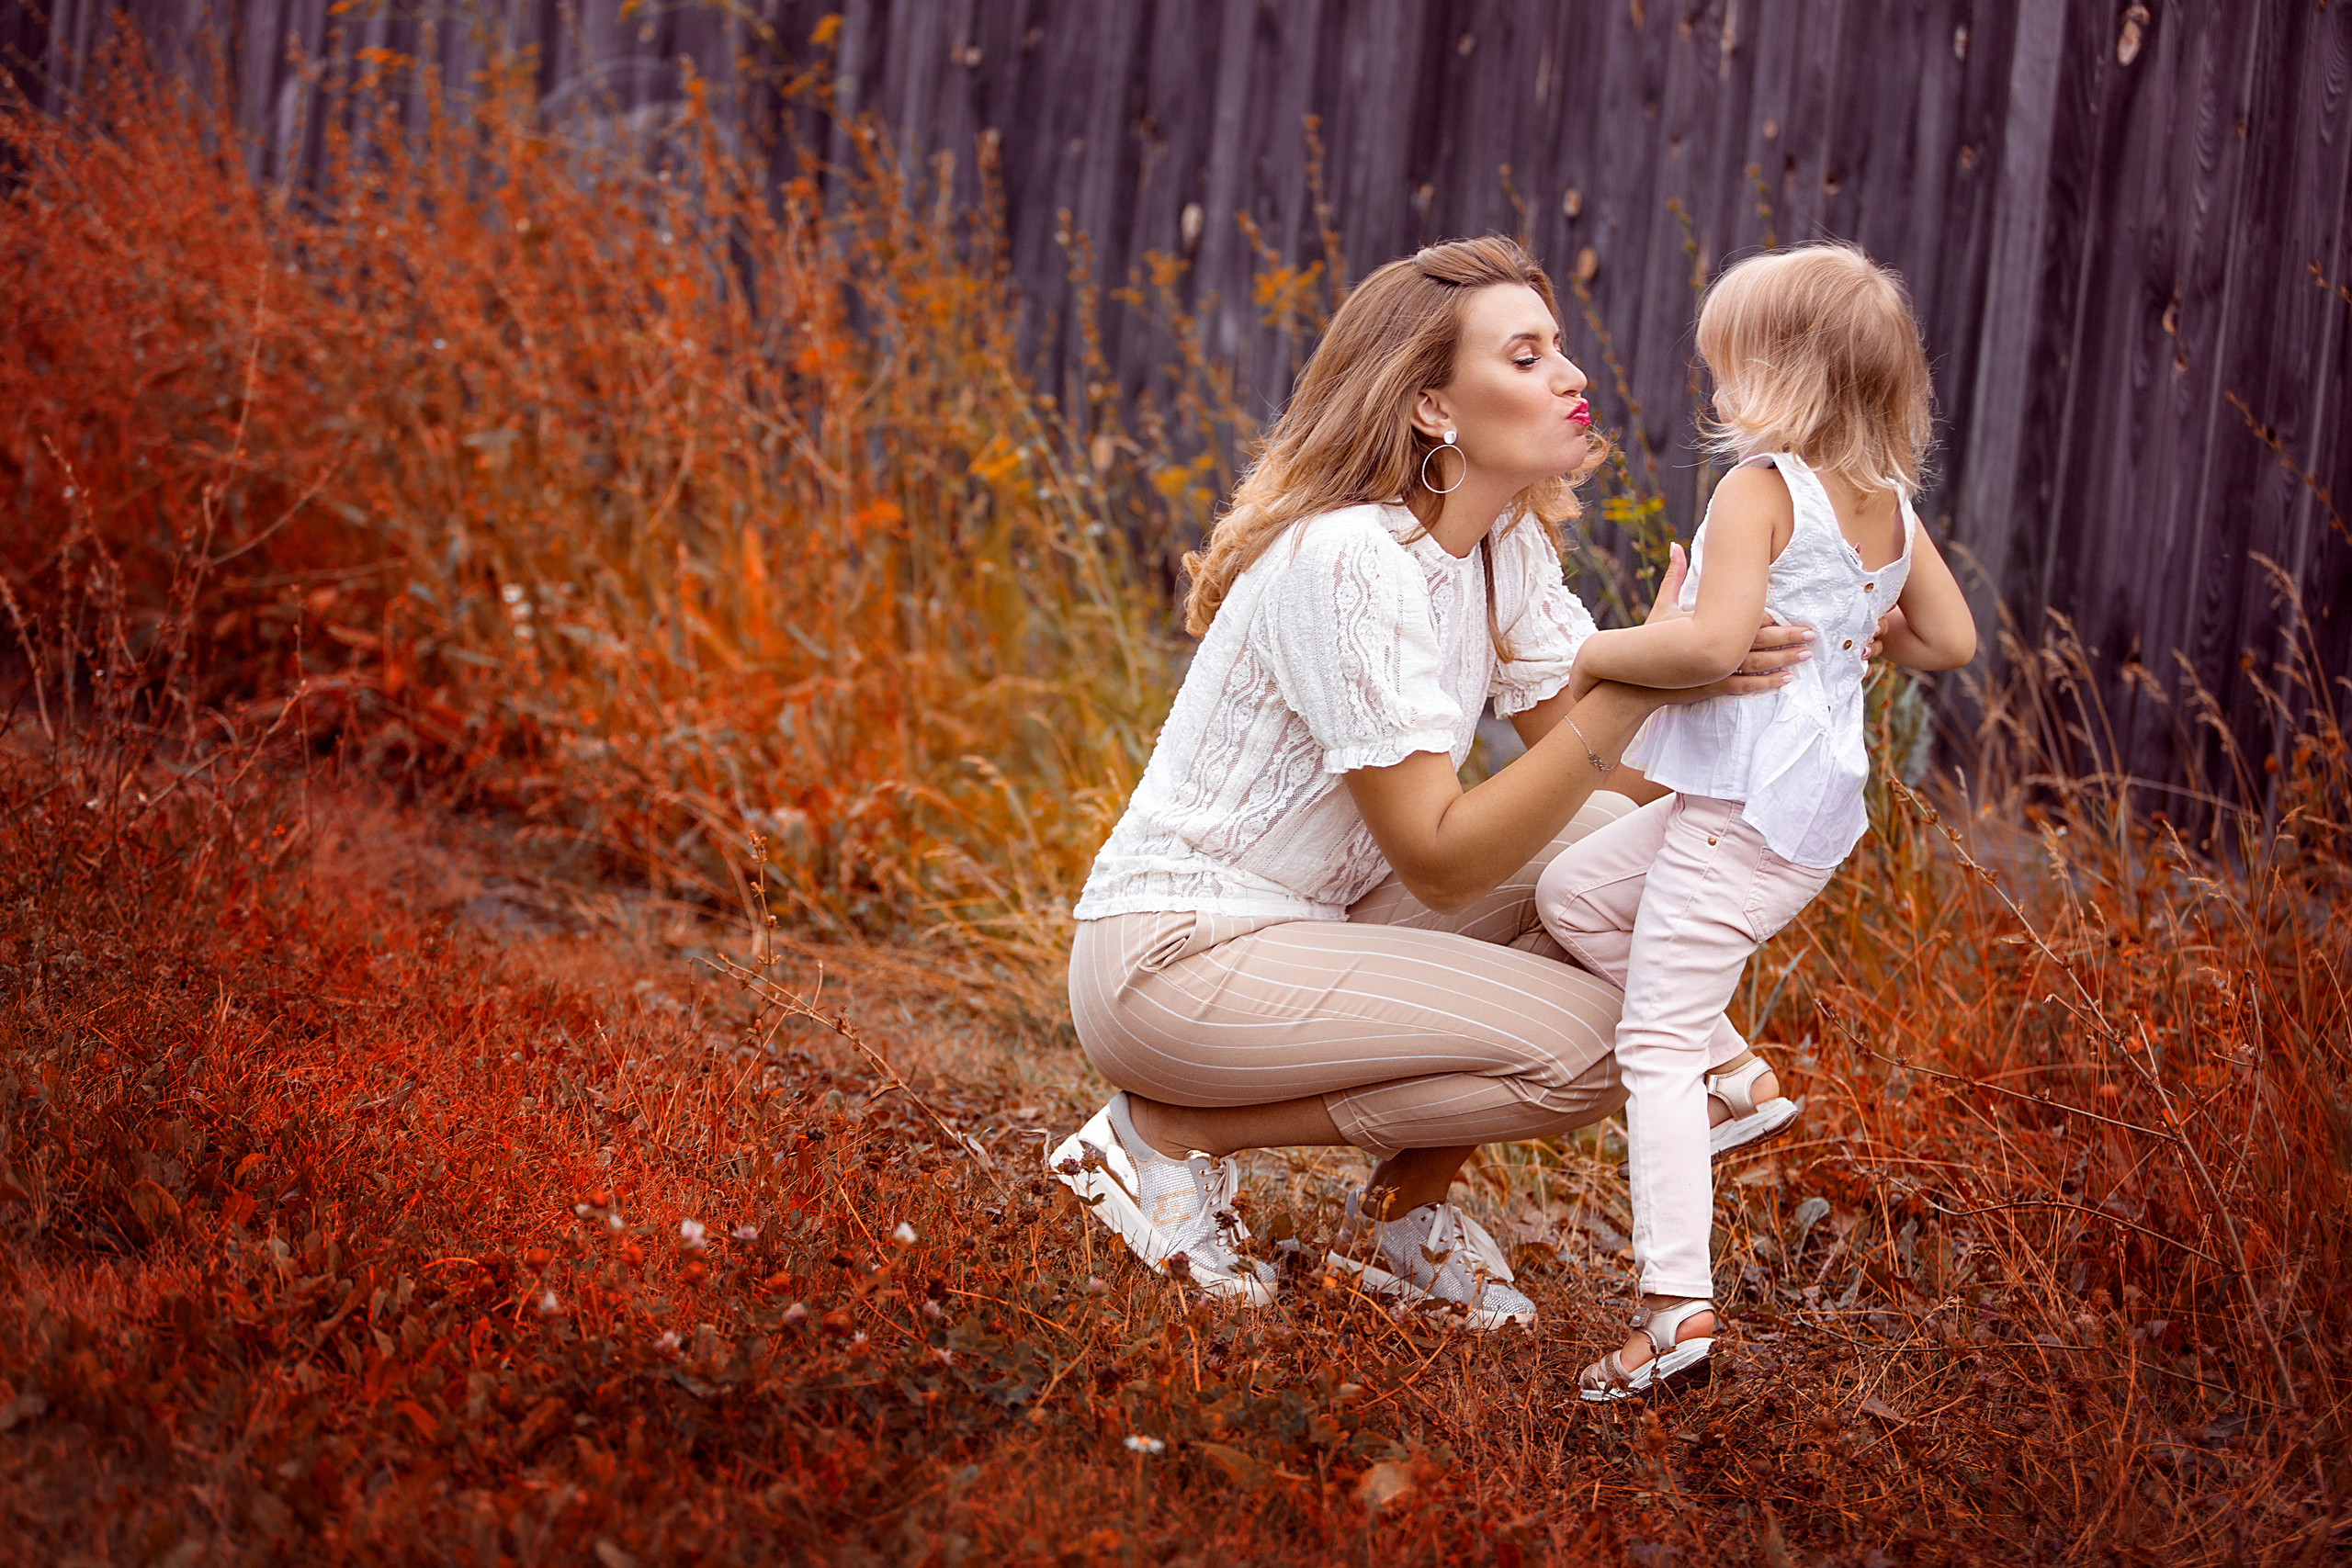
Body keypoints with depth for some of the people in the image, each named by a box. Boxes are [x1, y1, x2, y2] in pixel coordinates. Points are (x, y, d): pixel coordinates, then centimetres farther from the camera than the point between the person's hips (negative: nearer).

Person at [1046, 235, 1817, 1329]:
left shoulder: (1506, 544, 6)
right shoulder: (1346, 563, -24)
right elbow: (1439, 863, -25)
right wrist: (1642, 680, -30)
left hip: (1304, 928, 9)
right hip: (1173, 958, -9)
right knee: (1585, 1040, -20)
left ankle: (1401, 1217, 4)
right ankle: (1169, 1134, -7)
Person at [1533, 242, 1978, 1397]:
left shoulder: (1760, 491, -15)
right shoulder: (1891, 509, 9)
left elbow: (1713, 642, -27)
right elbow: (1951, 642, 18)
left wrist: (1600, 653, -12)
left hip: (1739, 814, -9)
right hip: (1818, 817, 9)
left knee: (1657, 1045, -9)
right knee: (1570, 893, 23)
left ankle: (1674, 1300, -17)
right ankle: (1715, 1055, 17)